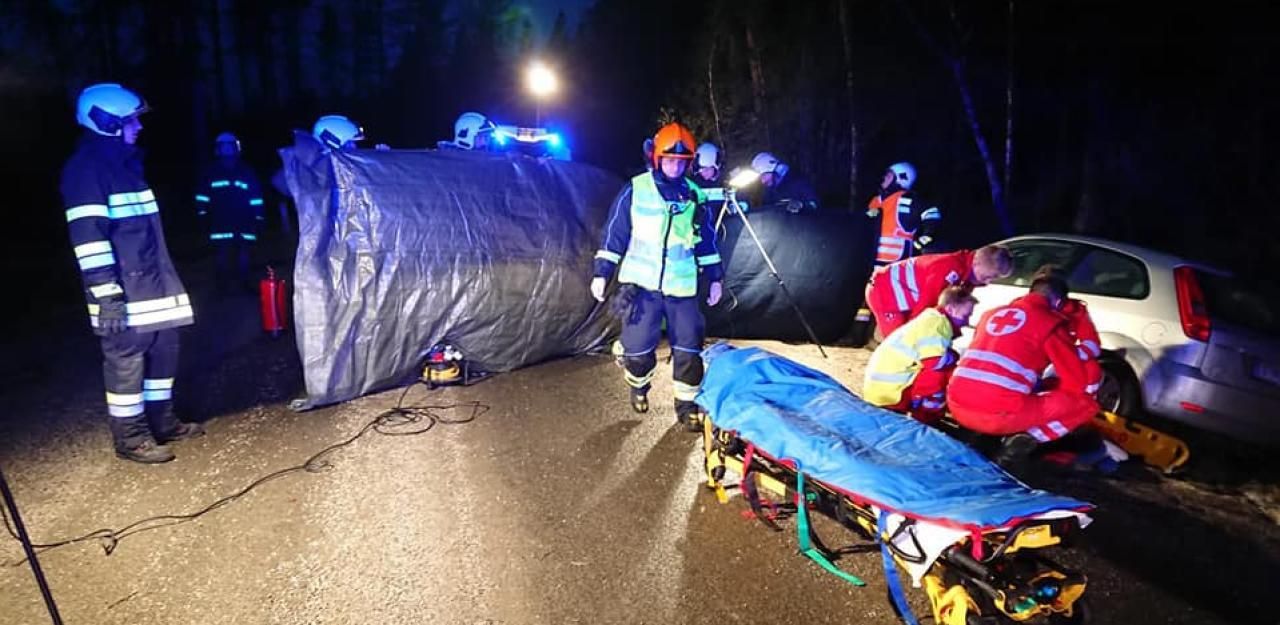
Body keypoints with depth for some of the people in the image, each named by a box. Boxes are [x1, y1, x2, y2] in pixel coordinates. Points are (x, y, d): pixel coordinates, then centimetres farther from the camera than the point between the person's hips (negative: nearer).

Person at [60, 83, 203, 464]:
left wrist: (163, 279, 25)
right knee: (126, 360, -1)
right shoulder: (86, 168, -12)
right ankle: (130, 438, 10)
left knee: (163, 349, 14)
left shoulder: (124, 163, 18)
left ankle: (162, 422, 27)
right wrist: (106, 294, -23)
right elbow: (89, 237, -19)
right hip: (123, 291, -9)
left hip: (150, 283, 9)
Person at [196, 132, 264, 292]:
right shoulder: (210, 173, 7)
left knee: (244, 253, 4)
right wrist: (204, 219, 4)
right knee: (223, 255, 0)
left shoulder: (247, 173, 6)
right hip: (220, 224, 0)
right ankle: (223, 286, 7)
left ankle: (244, 284, 13)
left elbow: (256, 200, 5)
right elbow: (202, 199, 9)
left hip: (243, 224, 0)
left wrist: (258, 220, 1)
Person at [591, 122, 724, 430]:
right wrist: (601, 272, -2)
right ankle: (639, 386, 32)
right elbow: (614, 233, 0)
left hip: (682, 286, 2)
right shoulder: (635, 189, -2)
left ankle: (687, 404, 20)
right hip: (641, 284, -2)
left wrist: (714, 277, 12)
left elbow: (706, 240, 14)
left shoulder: (694, 195, 6)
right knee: (638, 347, 1)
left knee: (689, 349, 2)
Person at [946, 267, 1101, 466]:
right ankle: (1024, 441, -4)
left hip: (958, 408, 6)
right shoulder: (1051, 322, 4)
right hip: (999, 414, -6)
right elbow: (1077, 383, 5)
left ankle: (981, 434, 16)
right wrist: (1050, 385, 27)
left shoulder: (992, 313, 21)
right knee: (1085, 403, 11)